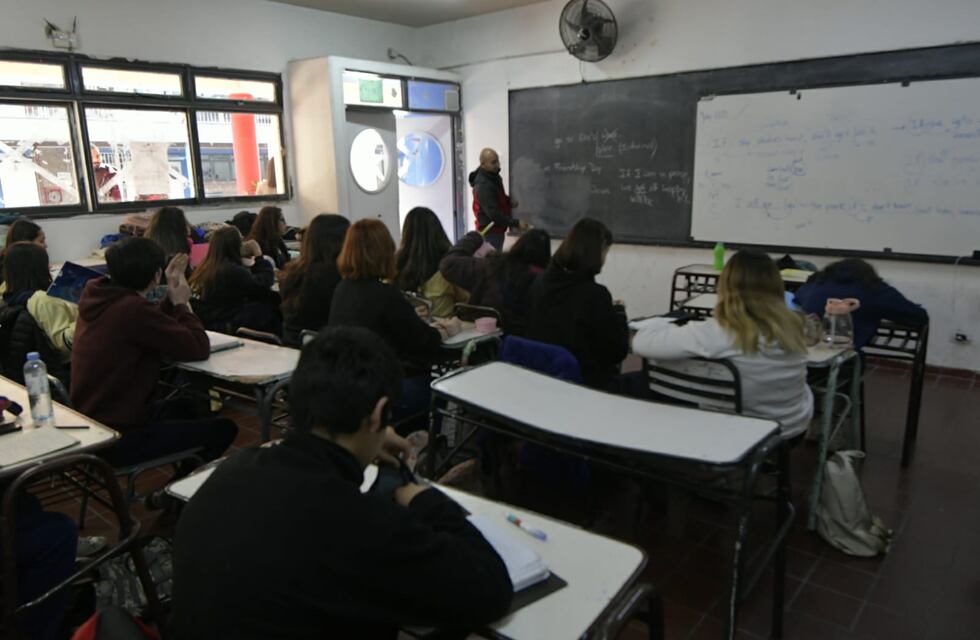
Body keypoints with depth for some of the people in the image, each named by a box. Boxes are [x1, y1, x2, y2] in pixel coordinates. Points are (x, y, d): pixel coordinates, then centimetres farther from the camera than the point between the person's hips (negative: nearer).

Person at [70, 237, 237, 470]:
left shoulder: (97, 296, 1)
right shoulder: (133, 309, -27)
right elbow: (199, 348, -21)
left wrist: (172, 300, 7)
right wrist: (181, 304, -6)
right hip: (117, 440, -10)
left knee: (183, 408, 31)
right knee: (224, 429, 1)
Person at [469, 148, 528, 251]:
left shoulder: (493, 175, 5)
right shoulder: (483, 185, -26)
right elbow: (493, 213, -28)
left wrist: (509, 201, 0)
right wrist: (516, 223, -26)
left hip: (496, 229, 10)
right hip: (490, 231, -10)